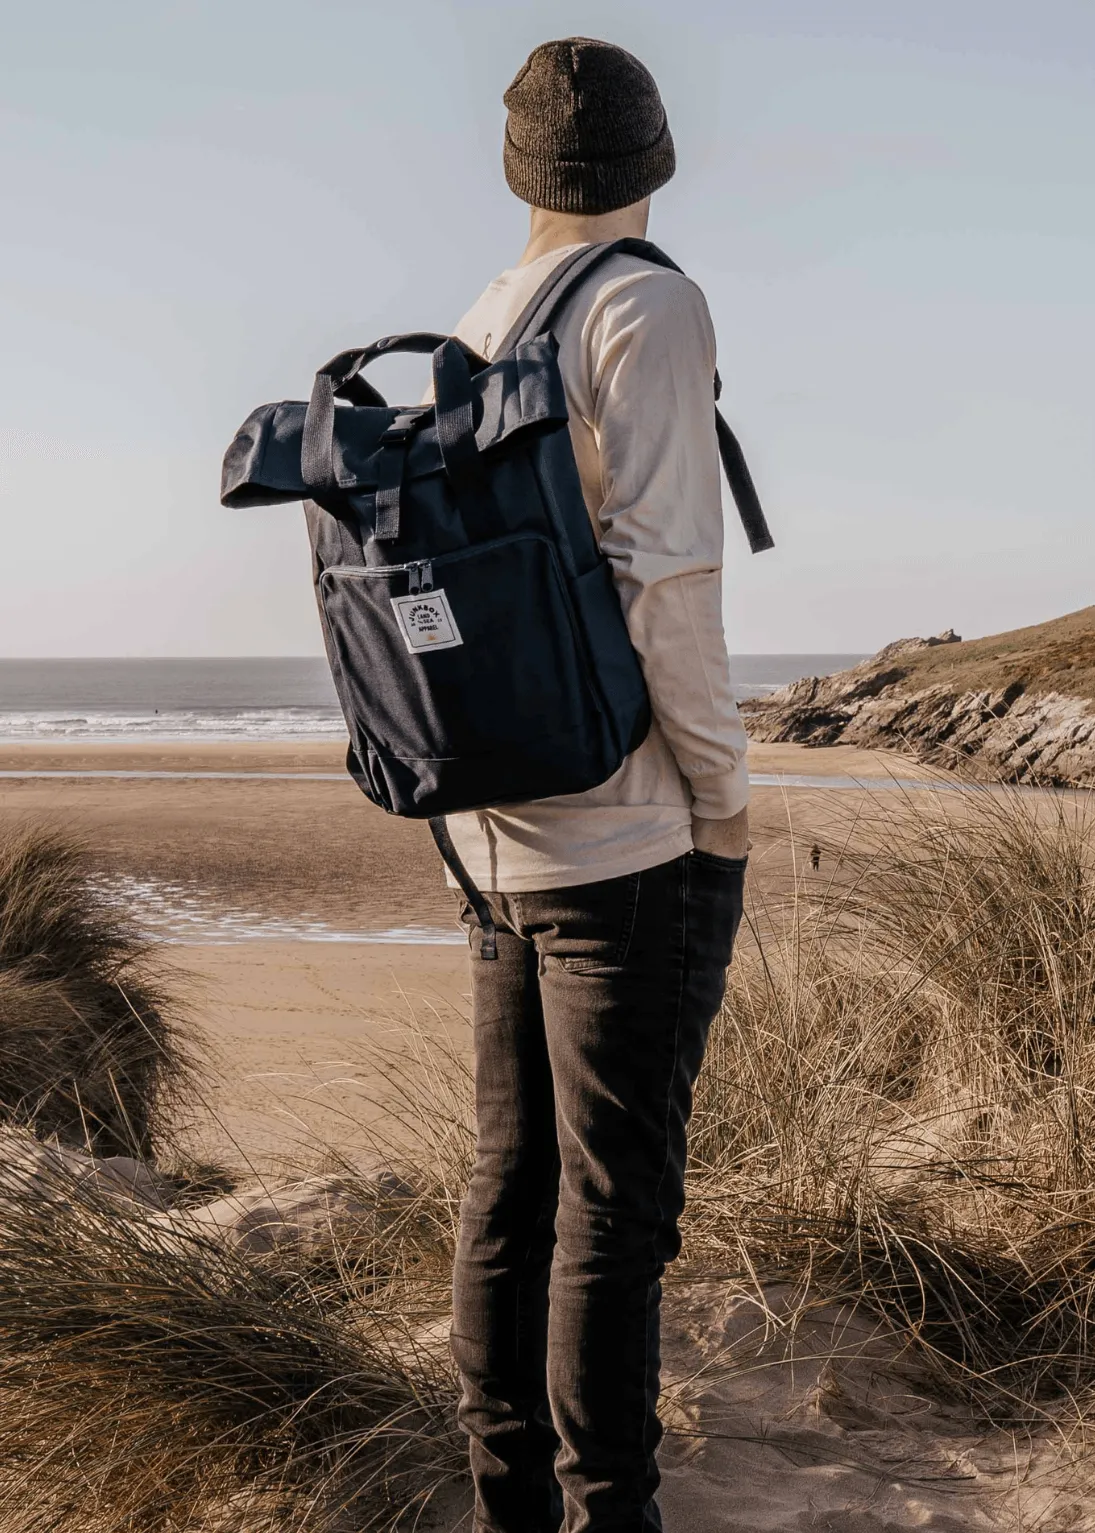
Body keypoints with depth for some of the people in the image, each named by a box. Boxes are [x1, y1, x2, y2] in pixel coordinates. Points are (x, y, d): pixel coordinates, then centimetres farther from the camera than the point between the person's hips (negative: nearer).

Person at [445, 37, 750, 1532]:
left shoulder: (466, 348, 14)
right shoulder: (649, 306, -10)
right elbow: (662, 576, -21)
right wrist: (723, 795, -11)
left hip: (504, 837, 8)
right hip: (634, 842, -8)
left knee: (516, 1178, 12)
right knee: (617, 1199, -2)